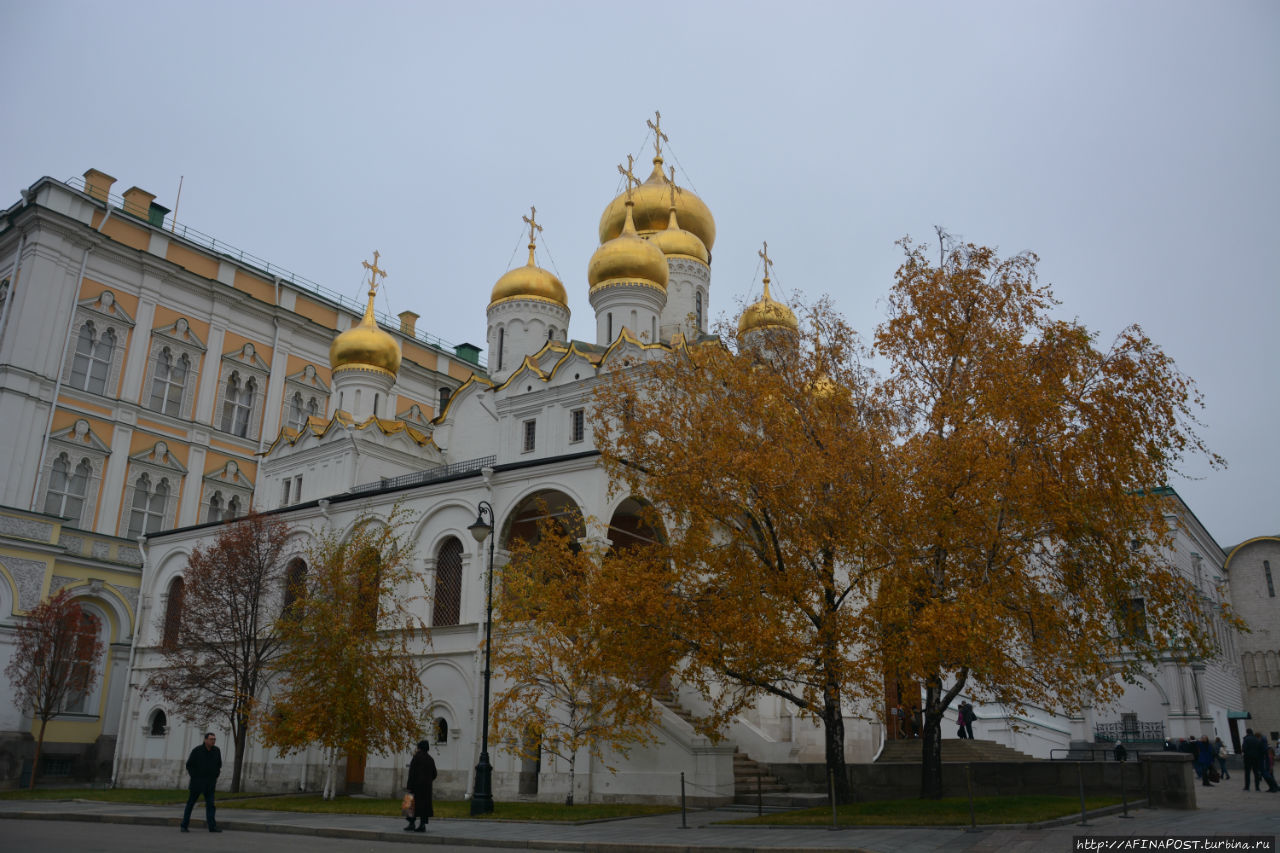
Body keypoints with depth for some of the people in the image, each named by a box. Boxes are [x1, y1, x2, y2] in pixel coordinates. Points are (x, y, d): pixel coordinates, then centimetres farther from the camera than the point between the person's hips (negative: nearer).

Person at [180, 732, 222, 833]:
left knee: (210, 804, -3)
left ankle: (212, 826, -5)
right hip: (197, 782, -3)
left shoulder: (216, 751, 0)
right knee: (190, 803, 7)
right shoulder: (197, 751, -10)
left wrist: (215, 777, 7)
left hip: (210, 783, 3)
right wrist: (195, 778, -6)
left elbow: (219, 764, 14)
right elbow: (189, 765, -3)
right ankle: (184, 825, 18)